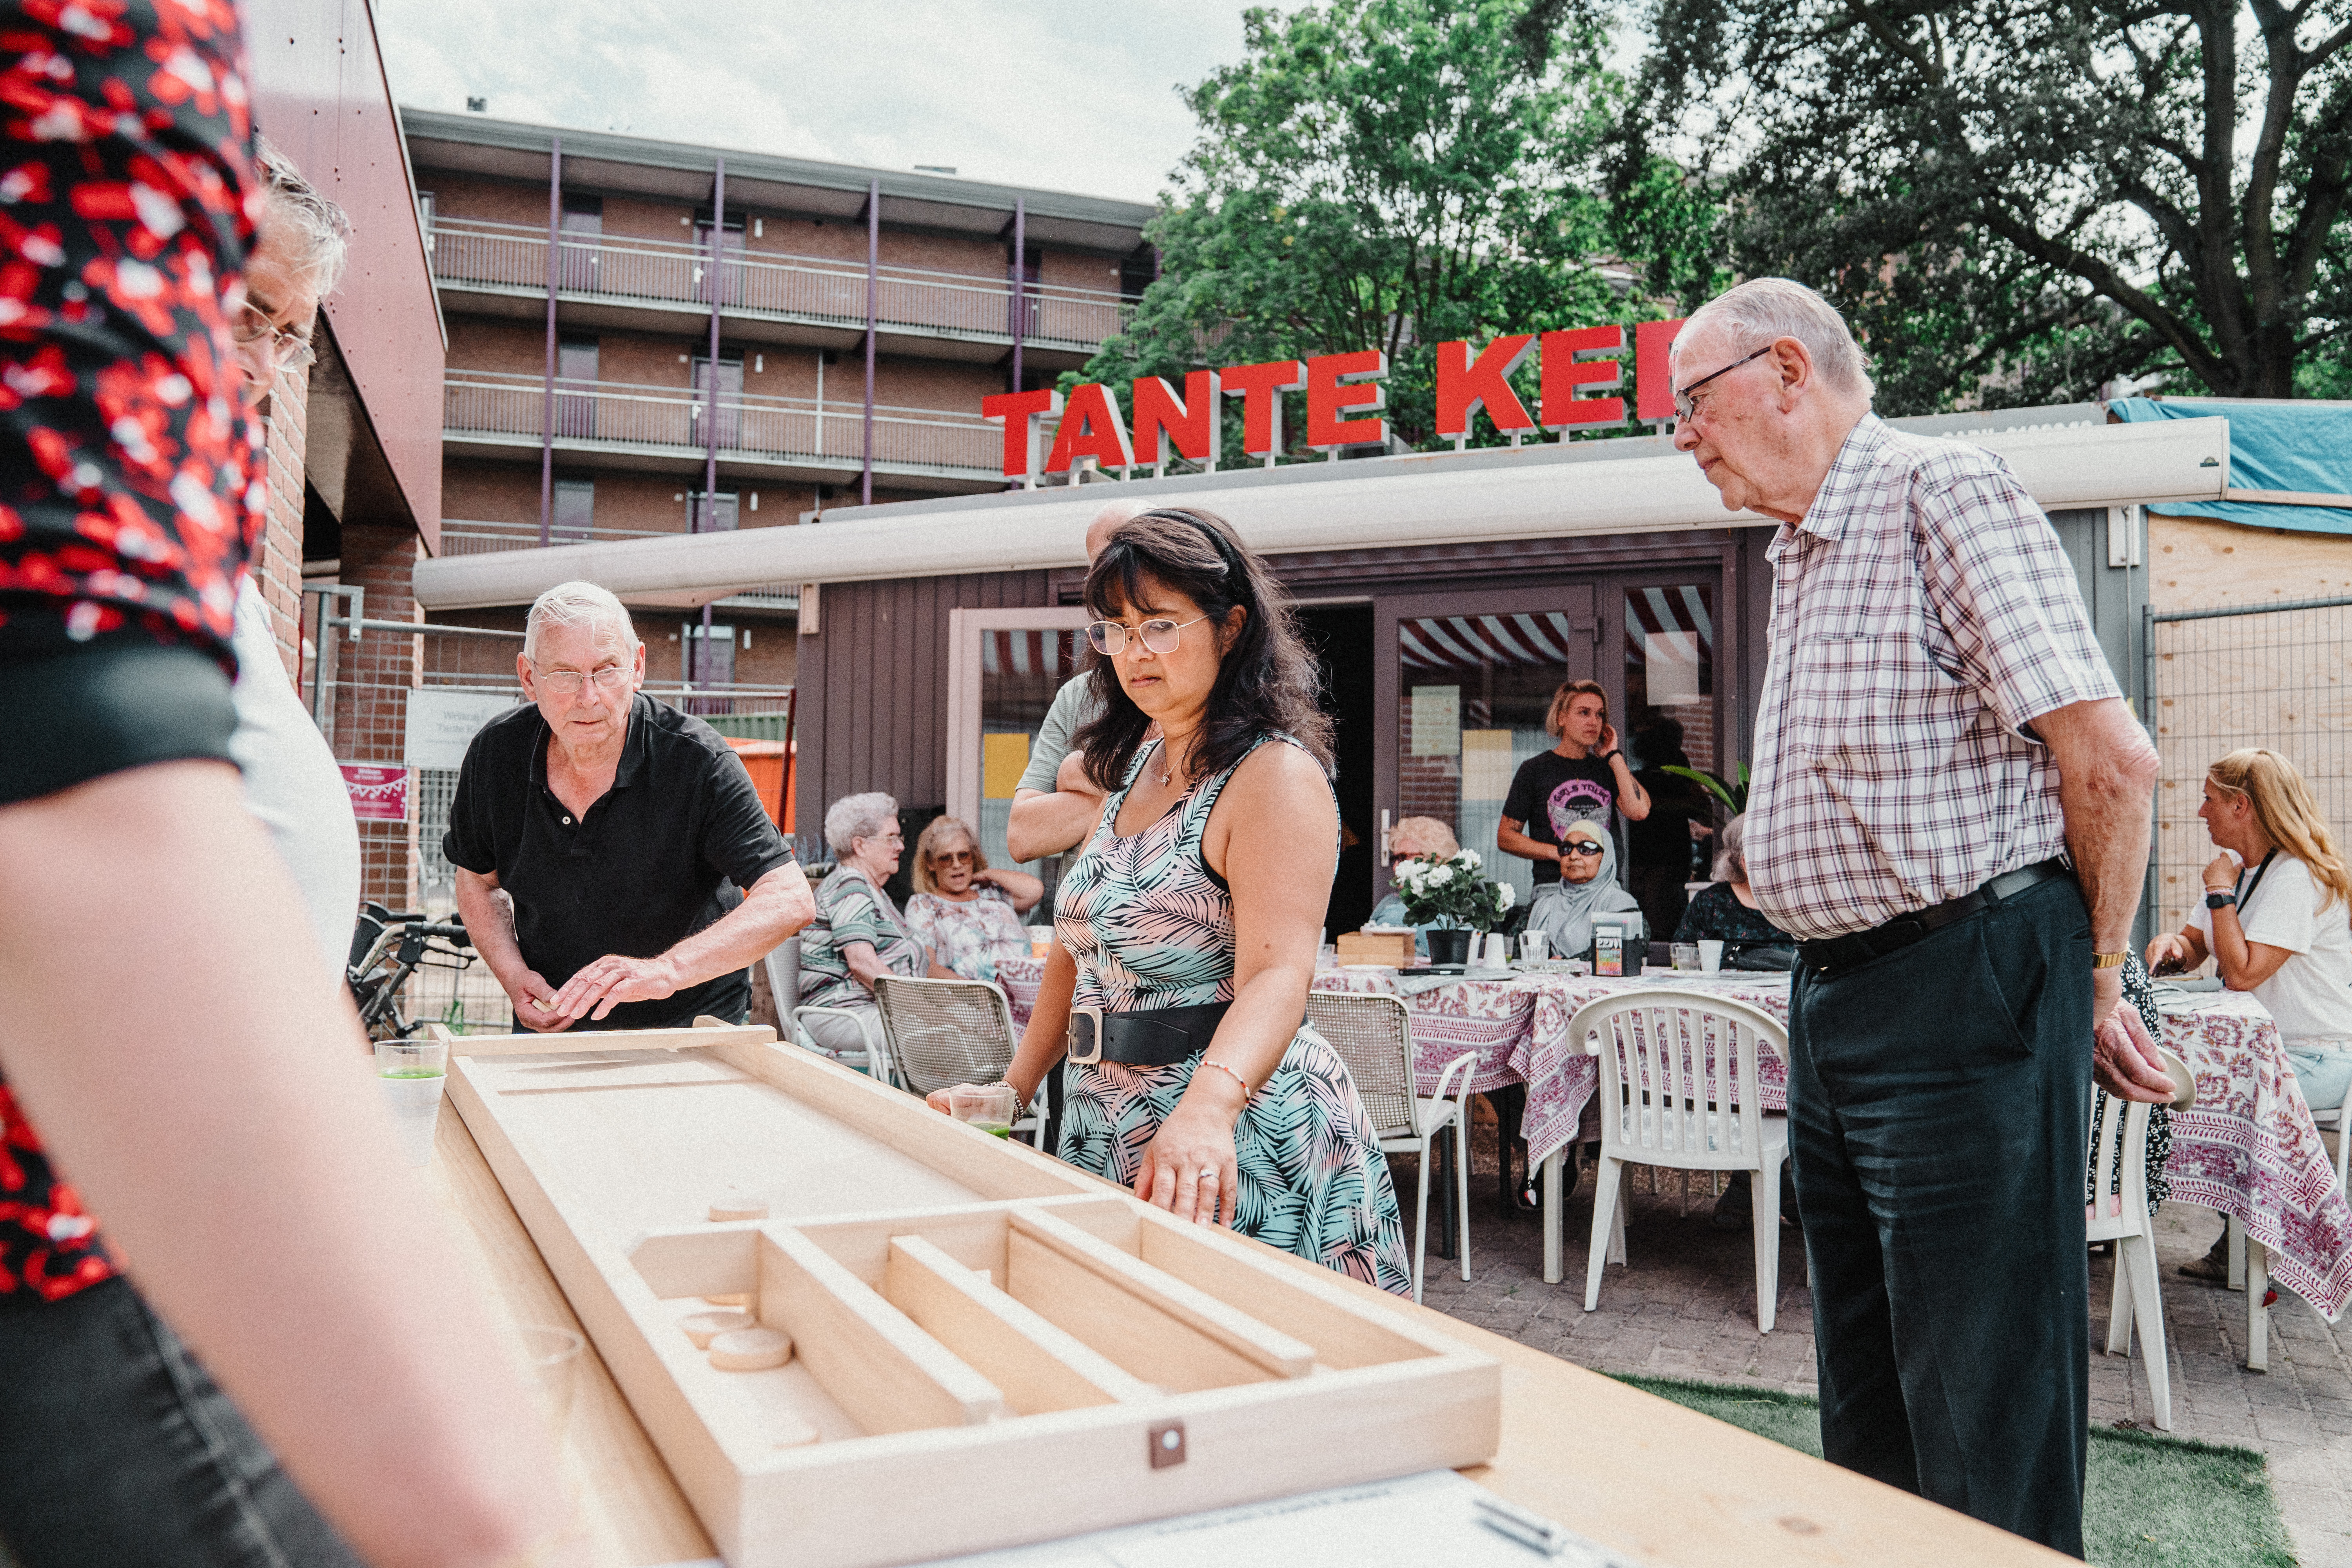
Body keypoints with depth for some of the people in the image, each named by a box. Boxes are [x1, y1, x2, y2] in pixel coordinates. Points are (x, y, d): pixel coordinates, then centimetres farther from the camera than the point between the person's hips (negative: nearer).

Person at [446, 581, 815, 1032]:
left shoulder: (696, 760, -19)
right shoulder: (495, 754, -5)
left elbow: (791, 900, -26)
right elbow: (478, 880, 14)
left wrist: (666, 969, -38)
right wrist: (514, 977, -4)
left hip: (689, 1028, -4)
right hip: (551, 1028, 4)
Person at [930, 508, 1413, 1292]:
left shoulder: (1277, 776, -16)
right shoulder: (1132, 769, 11)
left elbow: (1276, 977, -29)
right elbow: (1081, 946, 17)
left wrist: (1206, 1109, -45)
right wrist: (1015, 1087, 10)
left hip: (1232, 1138, -8)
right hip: (1112, 1130, 8)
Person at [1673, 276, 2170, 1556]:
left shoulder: (1941, 492, -12)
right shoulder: (1800, 555, 17)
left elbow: (2111, 760, -16)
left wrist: (2095, 984, -5)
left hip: (1965, 990, -9)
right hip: (1834, 999, 10)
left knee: (1985, 1415, 0)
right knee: (1868, 1395, 19)